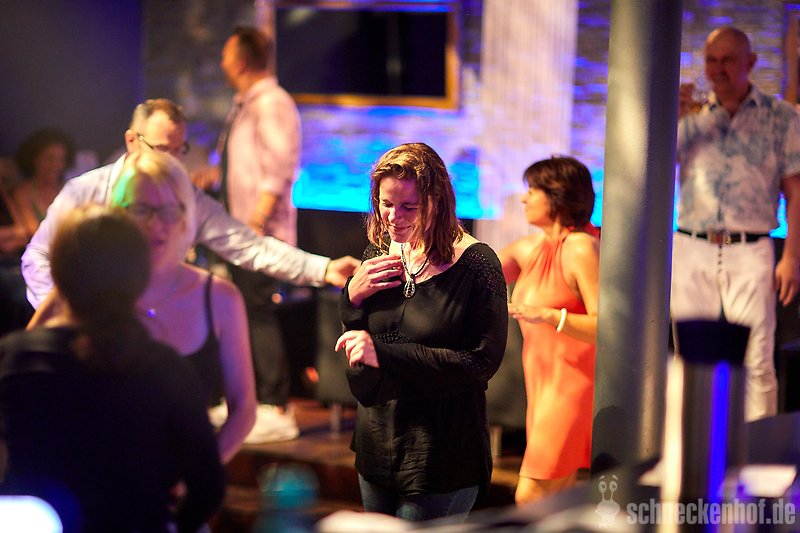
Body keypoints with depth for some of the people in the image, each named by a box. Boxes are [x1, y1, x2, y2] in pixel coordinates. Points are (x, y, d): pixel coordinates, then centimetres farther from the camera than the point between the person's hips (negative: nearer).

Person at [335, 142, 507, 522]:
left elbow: (482, 362, -21)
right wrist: (352, 295, -11)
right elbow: (350, 342, 12)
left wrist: (384, 352, -24)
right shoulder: (380, 252, 4)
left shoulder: (475, 264, -15)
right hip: (377, 445, 7)